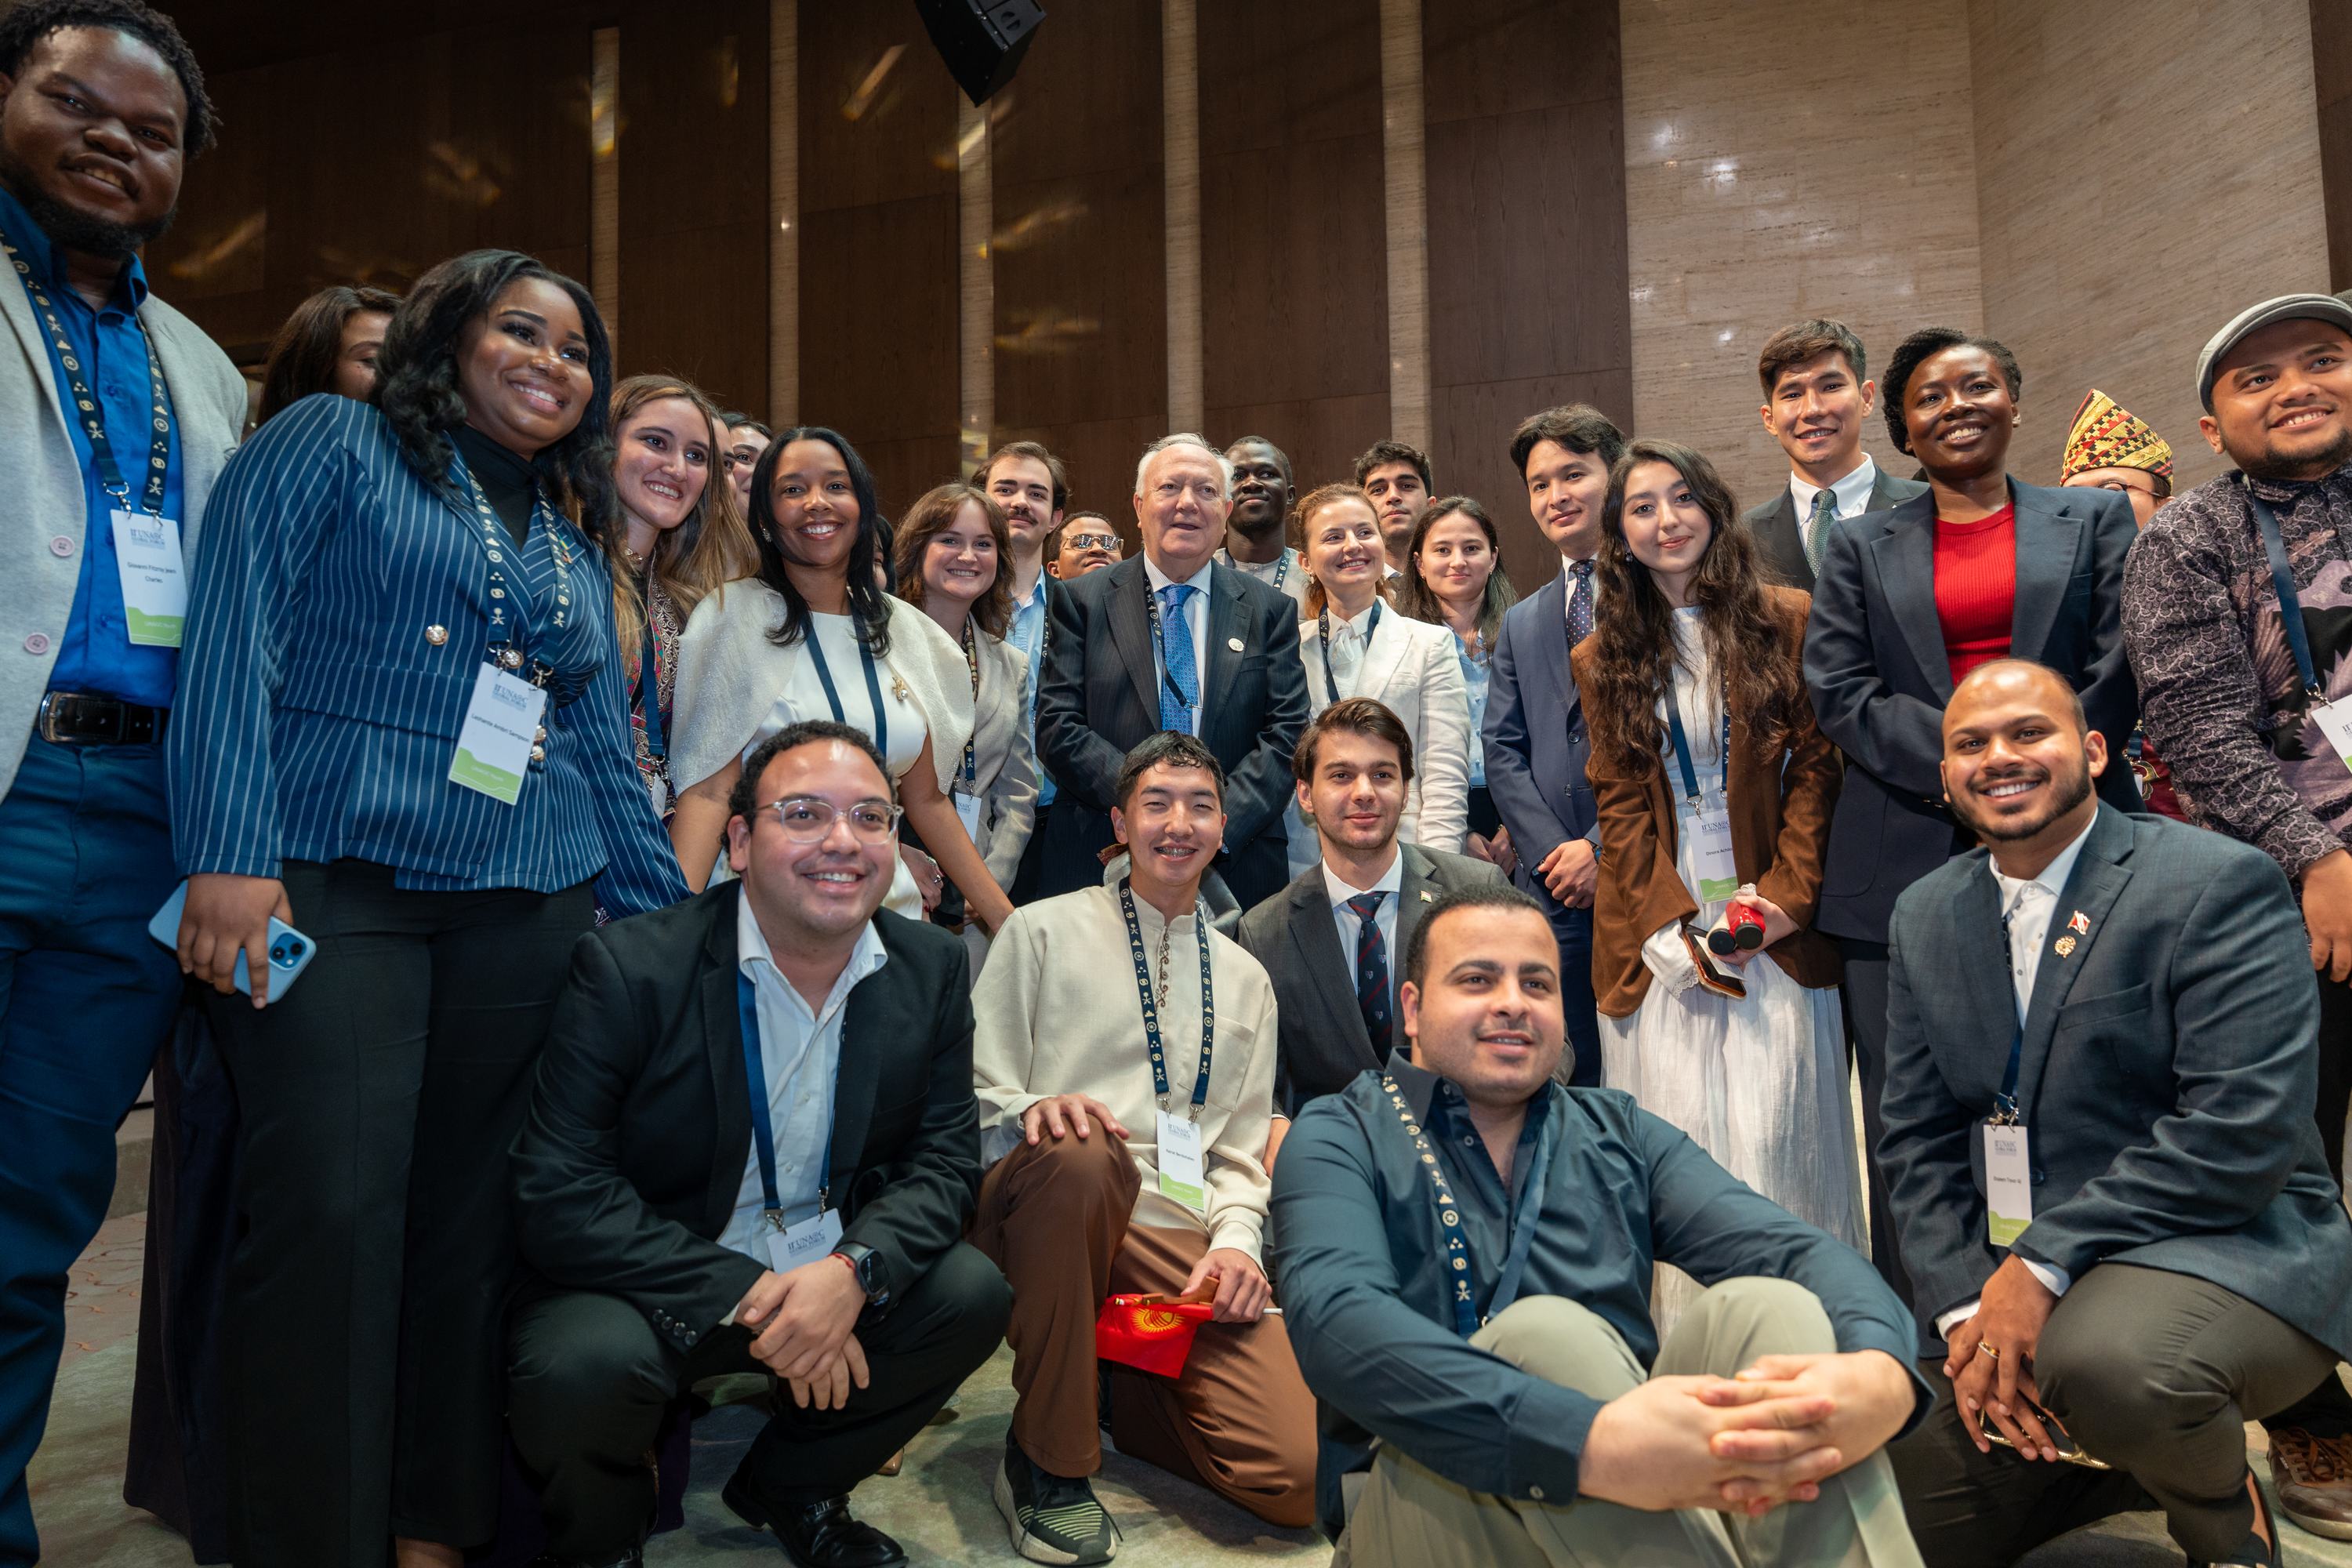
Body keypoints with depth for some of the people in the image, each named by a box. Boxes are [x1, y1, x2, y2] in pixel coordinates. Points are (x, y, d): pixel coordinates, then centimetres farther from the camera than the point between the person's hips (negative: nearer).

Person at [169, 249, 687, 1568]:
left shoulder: (576, 537, 21)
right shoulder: (330, 444, 7)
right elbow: (233, 633, -5)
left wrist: (668, 917, 15)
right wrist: (231, 855, -16)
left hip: (531, 908, 5)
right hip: (336, 882, -4)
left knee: (482, 1223, 7)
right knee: (331, 1220, -7)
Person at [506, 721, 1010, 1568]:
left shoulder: (933, 968, -5)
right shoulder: (628, 966, -18)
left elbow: (945, 1156, -5)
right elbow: (556, 1195, -21)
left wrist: (853, 1270, -25)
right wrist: (744, 1295, -27)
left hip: (832, 1277, 4)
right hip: (655, 1285, -4)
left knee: (973, 1295, -17)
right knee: (582, 1364, -32)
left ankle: (789, 1487, 11)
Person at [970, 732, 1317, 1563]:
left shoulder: (1245, 979, 20)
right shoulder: (1043, 931, 8)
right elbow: (977, 1097, 4)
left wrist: (1236, 1239, -1)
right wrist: (1037, 1111, -18)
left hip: (1178, 1243, 3)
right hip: (1048, 1203, -3)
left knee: (1297, 1475, -17)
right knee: (1082, 1150, -40)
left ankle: (1112, 1381, 15)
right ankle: (1047, 1457, -17)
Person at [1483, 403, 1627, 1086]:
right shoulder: (1521, 624, 19)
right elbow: (1502, 749, 12)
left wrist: (1605, 847, -13)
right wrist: (1554, 853, -3)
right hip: (1556, 891, 4)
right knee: (1573, 1074, 8)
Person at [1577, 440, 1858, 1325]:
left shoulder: (1788, 623, 5)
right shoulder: (1602, 658, 11)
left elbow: (1816, 766, 2)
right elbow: (1619, 801, 5)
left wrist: (1784, 896, -9)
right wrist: (1671, 927, -6)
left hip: (1775, 923, -1)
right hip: (1657, 933, 2)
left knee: (1770, 1136, -6)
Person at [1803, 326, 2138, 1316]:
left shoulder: (2095, 523, 14)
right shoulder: (1859, 547, 14)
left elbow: (2116, 675, 4)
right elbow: (1838, 691, 1)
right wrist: (1960, 764, -11)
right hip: (1907, 862, 0)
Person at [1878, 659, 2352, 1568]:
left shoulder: (2219, 884, -11)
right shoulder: (1926, 915, 7)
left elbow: (2245, 1128, -21)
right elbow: (1918, 1138, 5)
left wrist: (2044, 1262, -22)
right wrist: (1965, 1307, -9)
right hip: (2011, 1284, 6)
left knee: (2104, 1358, -37)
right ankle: (2148, 1449, 28)